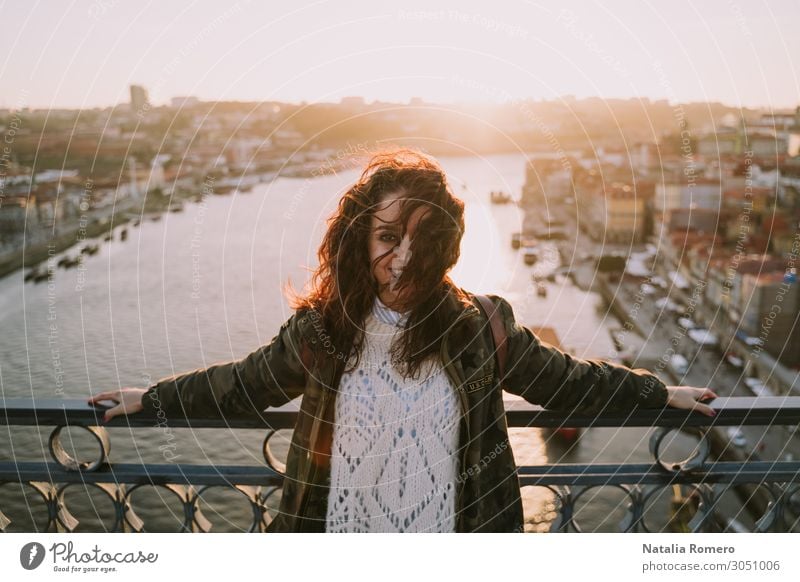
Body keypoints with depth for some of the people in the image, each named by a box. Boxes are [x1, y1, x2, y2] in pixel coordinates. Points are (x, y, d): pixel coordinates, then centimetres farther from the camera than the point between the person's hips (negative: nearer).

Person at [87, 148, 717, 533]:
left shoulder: (482, 327, -9)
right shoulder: (322, 329, -8)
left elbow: (565, 378, 4)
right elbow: (245, 383, 7)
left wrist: (659, 393, 10)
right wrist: (151, 399, 13)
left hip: (449, 529, 0)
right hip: (341, 530, 1)